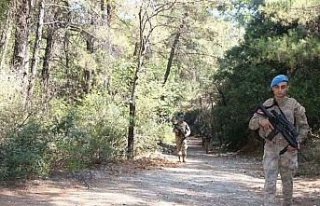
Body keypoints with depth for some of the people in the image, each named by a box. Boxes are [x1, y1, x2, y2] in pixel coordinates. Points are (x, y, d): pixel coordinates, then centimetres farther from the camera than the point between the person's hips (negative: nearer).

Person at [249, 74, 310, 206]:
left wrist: (297, 142, -12)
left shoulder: (293, 105, -4)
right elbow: (252, 124, 2)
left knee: (287, 182, 13)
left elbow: (304, 126, 3)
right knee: (270, 184, -6)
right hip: (270, 149, 1)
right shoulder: (267, 105, 1)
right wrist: (261, 121, -19)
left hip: (288, 149, 0)